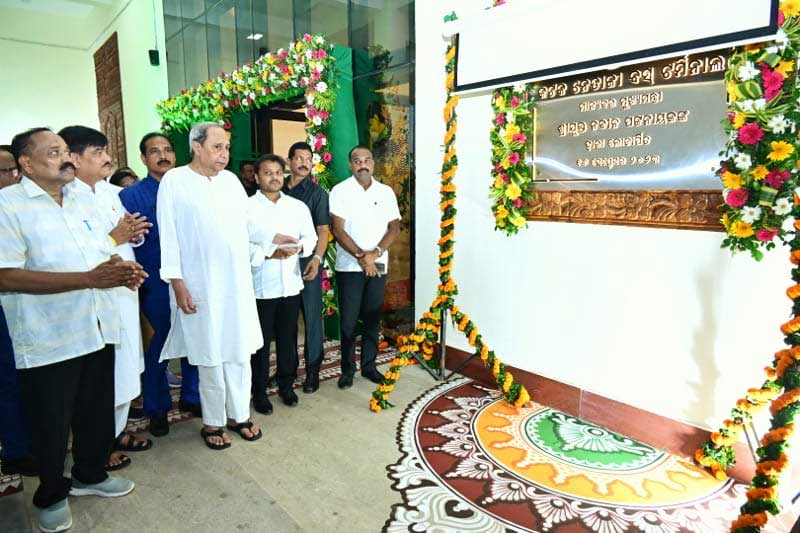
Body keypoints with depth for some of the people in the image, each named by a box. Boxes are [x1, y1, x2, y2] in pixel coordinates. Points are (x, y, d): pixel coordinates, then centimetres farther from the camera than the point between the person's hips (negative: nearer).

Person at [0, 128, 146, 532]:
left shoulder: (83, 200, 11)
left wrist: (121, 271, -6)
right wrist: (89, 279, -25)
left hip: (97, 330, 6)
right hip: (48, 340, -6)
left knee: (97, 413, 19)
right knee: (51, 425, 12)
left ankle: (89, 475, 41)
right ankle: (51, 495, 34)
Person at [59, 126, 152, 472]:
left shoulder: (113, 192, 10)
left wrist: (134, 233, -3)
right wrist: (114, 238, -19)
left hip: (125, 290, 8)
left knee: (124, 366, 17)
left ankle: (117, 431, 34)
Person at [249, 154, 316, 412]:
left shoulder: (298, 206, 8)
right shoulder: (246, 207, -6)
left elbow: (310, 237, 10)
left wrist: (299, 247, -10)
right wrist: (269, 253, -22)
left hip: (290, 283, 4)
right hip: (260, 286, -4)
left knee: (288, 338, 14)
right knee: (261, 341, 7)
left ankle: (286, 385, 32)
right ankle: (259, 392, 22)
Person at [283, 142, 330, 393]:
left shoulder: (317, 193, 2)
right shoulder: (279, 191, 11)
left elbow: (323, 229, -5)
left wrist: (317, 258, -18)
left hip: (307, 260, -3)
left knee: (312, 315, 2)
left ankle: (312, 368, 12)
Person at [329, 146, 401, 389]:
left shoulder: (386, 192, 7)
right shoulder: (340, 191, -2)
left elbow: (394, 227, 2)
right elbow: (338, 230, -9)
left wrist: (375, 252, -12)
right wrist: (361, 256, -16)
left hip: (378, 266, 3)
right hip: (349, 266, -3)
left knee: (372, 318, 10)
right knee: (348, 320, 3)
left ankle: (369, 365, 23)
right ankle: (347, 369, 16)